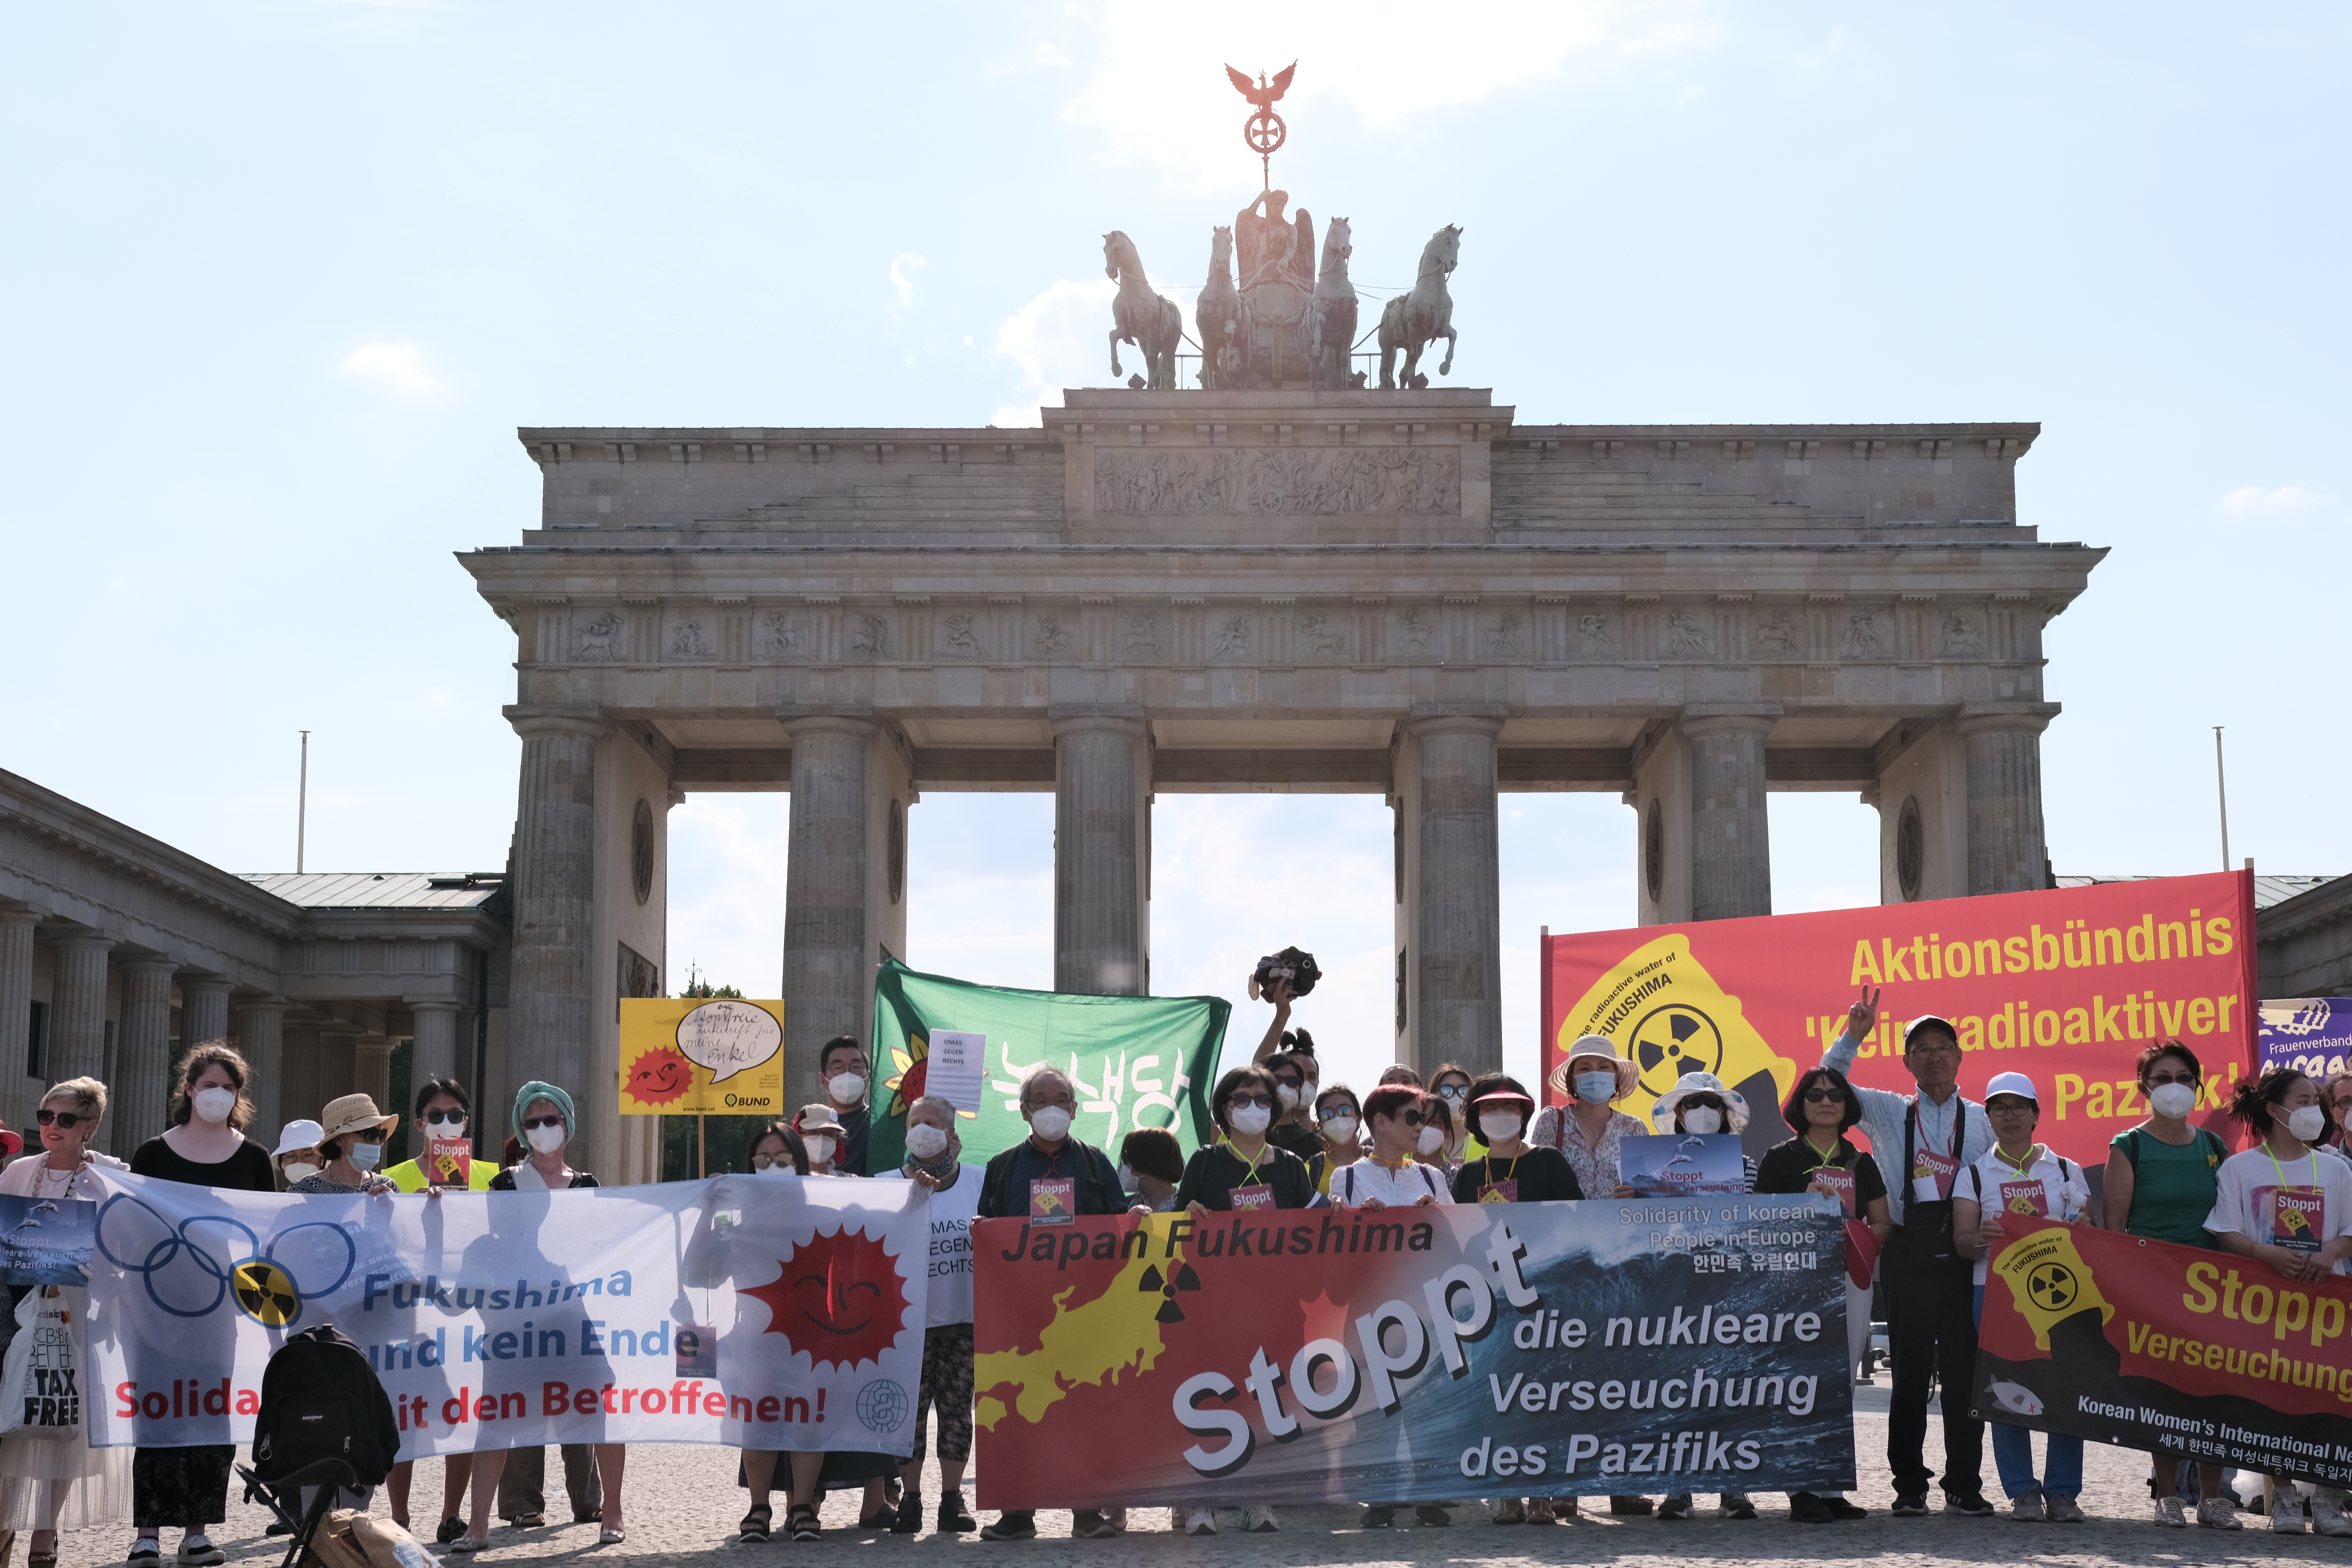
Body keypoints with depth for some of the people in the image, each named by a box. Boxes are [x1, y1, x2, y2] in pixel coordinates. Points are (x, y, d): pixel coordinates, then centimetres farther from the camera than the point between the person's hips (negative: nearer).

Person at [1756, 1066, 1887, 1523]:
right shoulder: (1780, 1159, 5)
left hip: (1850, 1279, 4)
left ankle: (1831, 1489, 10)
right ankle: (1801, 1491, -8)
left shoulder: (1861, 1163, 16)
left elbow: (1883, 1225, 13)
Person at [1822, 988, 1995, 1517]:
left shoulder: (1984, 1120, 14)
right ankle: (1910, 1486, 7)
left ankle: (1965, 1484, 7)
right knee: (1910, 1370, 0)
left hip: (1967, 1255, 0)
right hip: (1909, 1251, 0)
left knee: (1965, 1369, 0)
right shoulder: (1889, 1112, 13)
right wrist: (1852, 1036, -3)